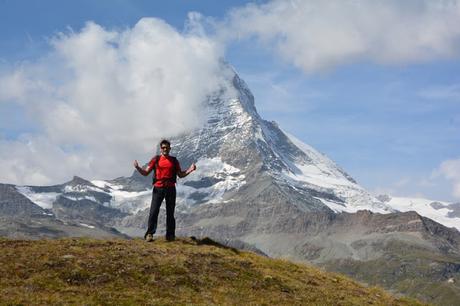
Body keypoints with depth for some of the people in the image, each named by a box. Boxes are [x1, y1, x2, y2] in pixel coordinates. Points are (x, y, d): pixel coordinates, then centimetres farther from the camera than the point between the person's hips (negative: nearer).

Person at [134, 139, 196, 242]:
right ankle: (149, 234, -6)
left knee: (170, 213, 6)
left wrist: (189, 170, -3)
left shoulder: (174, 160, 10)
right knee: (154, 211, -9)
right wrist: (138, 168, -12)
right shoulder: (156, 159, 6)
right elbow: (146, 173, 6)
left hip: (170, 189, 1)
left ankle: (170, 235, 13)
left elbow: (180, 175, 13)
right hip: (158, 188, -1)